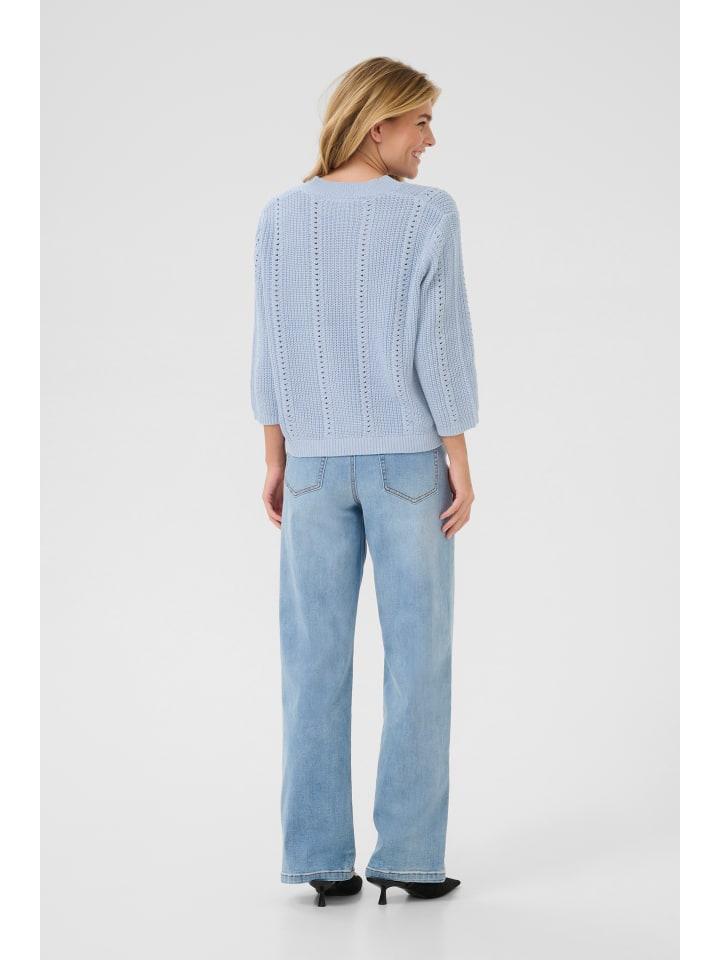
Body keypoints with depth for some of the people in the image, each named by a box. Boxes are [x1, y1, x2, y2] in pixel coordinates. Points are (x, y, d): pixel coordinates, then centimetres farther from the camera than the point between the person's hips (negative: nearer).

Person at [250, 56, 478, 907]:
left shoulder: (280, 217, 1)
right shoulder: (428, 214, -10)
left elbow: (273, 349, 1)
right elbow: (438, 344, -13)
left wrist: (274, 461, 7)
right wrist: (460, 462, -7)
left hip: (317, 460, 3)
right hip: (407, 457, -3)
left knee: (316, 660, 6)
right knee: (417, 656, 5)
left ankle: (322, 857, 6)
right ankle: (409, 854, 5)